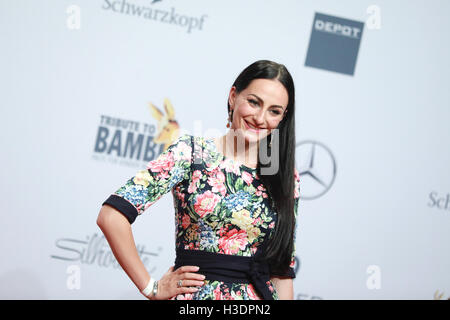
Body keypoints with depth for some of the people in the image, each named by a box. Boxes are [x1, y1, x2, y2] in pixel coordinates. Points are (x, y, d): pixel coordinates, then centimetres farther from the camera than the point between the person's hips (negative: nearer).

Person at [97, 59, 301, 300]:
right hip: (196, 294, -3)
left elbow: (283, 272, 8)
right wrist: (151, 288, -9)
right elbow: (111, 216, -11)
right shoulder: (191, 152, -5)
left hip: (261, 296, 3)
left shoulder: (287, 179, 6)